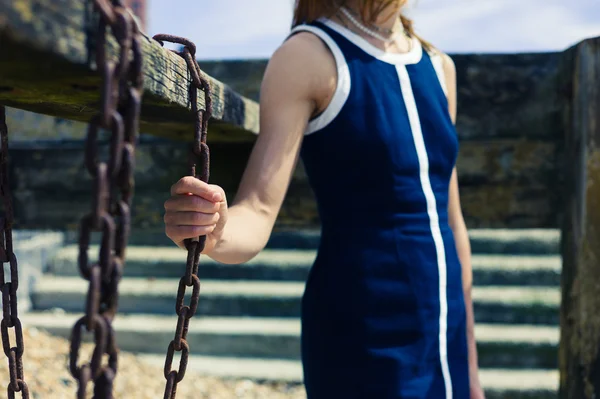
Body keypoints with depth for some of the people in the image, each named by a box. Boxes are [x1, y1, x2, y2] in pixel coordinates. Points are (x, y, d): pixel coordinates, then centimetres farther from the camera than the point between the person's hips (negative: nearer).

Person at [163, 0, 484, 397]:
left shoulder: (437, 65, 9)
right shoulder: (309, 55, -9)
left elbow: (450, 221, 12)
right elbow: (258, 212, -16)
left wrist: (469, 365, 14)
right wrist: (214, 232, -39)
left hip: (444, 335, 6)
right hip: (360, 341, -6)